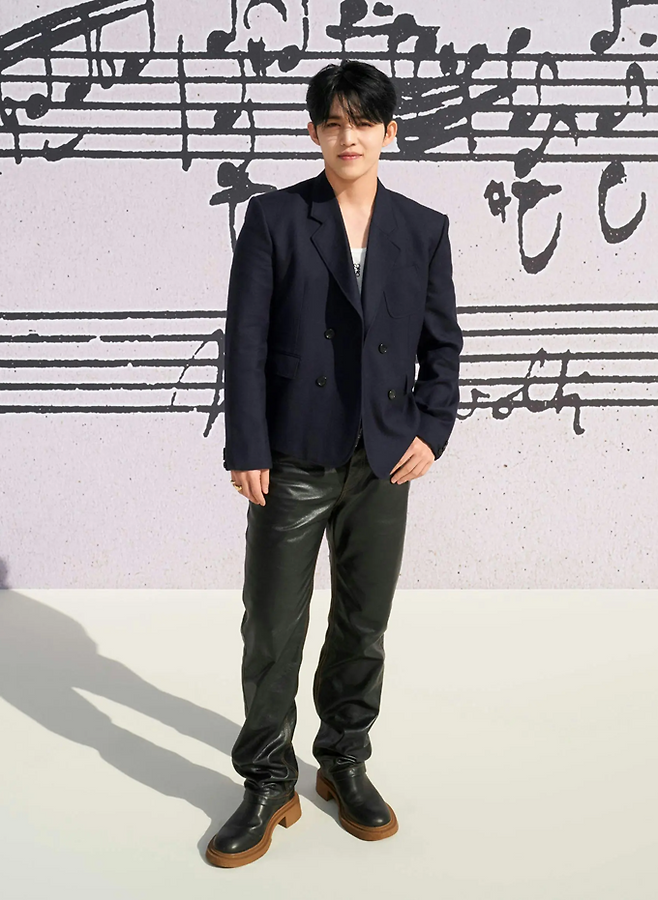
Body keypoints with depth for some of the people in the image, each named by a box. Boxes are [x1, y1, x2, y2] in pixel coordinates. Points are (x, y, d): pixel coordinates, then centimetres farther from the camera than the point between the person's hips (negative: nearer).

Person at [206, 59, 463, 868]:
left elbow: (442, 344, 10)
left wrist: (431, 431, -2)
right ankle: (268, 785, 22)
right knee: (272, 628, 4)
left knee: (364, 624, 12)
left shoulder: (423, 229, 7)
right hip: (294, 458, -2)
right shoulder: (273, 217, 0)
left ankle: (345, 764, 32)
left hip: (385, 461, 3)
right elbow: (245, 339, -4)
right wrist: (247, 448, -9)